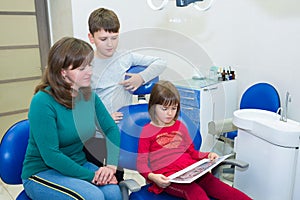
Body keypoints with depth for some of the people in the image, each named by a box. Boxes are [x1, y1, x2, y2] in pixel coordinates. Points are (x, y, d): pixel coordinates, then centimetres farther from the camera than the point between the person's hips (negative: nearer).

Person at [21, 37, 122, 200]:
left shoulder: (88, 95, -2)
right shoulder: (43, 102, -21)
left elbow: (111, 128, 3)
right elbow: (51, 156, -22)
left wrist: (111, 165, -13)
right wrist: (91, 176, -22)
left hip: (78, 165, 5)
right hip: (42, 172, -4)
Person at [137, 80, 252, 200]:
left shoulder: (180, 126, 20)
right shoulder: (147, 131, 5)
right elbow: (141, 163, 1)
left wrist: (208, 155, 9)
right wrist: (152, 177, -19)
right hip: (167, 177, -4)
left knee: (213, 183, -24)